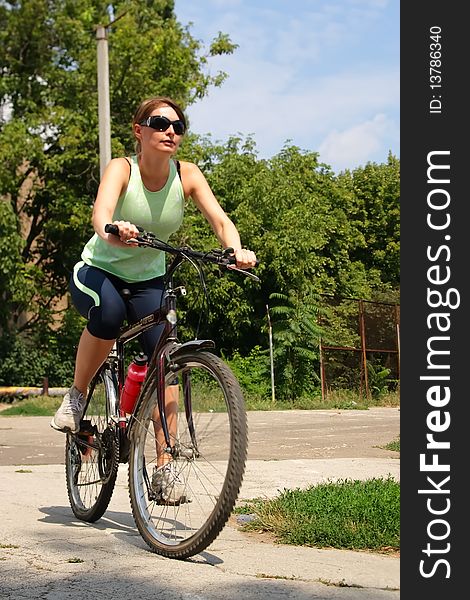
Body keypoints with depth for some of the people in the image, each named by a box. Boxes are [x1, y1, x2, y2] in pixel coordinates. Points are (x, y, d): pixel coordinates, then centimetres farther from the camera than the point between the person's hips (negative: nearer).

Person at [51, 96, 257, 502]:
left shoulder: (187, 175, -10)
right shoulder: (122, 168, -19)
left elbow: (220, 220, -21)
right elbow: (101, 210, -39)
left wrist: (237, 251, -43)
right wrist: (110, 231, -63)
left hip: (149, 281, 3)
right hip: (98, 271, -3)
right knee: (108, 313, -37)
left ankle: (165, 465, -10)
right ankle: (77, 395, -11)